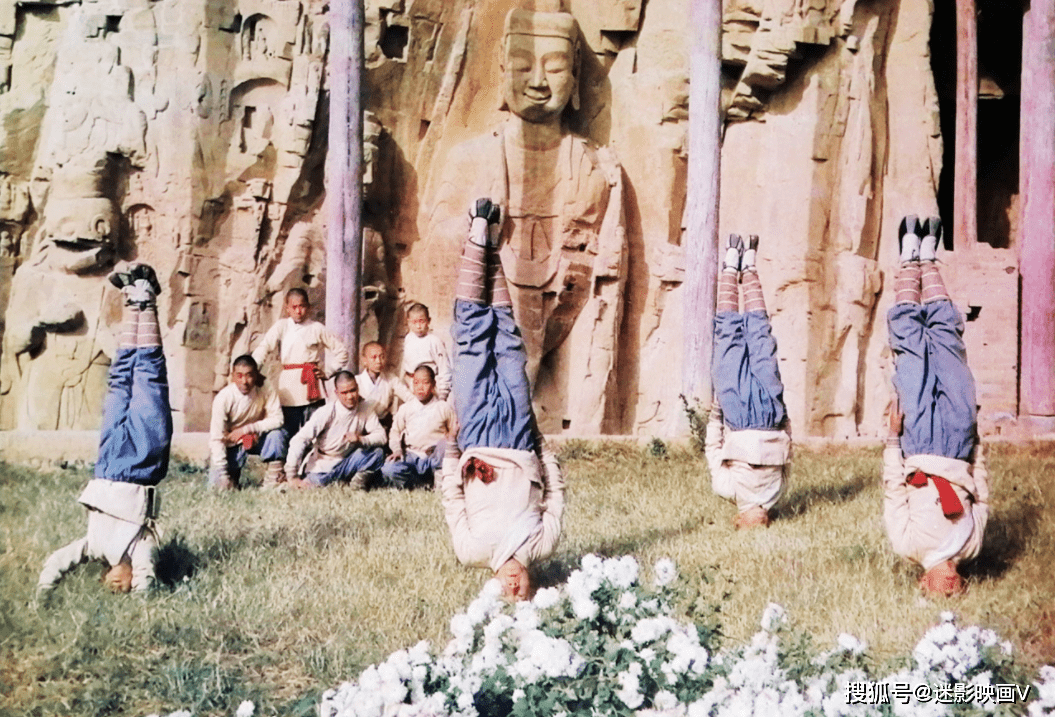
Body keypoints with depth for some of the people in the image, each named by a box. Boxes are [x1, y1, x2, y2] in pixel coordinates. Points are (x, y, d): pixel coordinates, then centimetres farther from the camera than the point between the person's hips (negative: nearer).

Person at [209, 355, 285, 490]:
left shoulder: (265, 392, -18)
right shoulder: (223, 398, -24)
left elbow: (277, 419, -21)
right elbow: (216, 437, -23)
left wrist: (246, 429, -27)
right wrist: (222, 474, -27)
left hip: (256, 439, 1)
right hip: (231, 444, -1)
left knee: (276, 433, -29)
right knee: (220, 484, -16)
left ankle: (273, 479, -15)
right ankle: (233, 472, 19)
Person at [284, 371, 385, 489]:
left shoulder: (365, 410, -6)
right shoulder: (327, 412, -17)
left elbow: (381, 436, -10)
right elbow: (299, 440, -20)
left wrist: (361, 439, -32)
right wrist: (292, 477, -24)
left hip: (347, 464, 3)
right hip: (322, 468, -3)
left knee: (377, 453, -20)